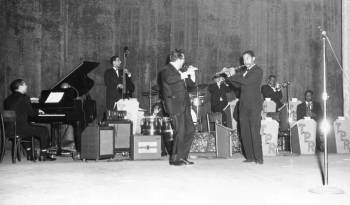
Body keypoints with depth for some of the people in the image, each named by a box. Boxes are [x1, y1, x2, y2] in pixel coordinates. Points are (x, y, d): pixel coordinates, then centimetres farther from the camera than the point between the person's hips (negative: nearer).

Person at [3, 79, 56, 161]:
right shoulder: (24, 97, -9)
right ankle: (44, 153, 8)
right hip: (20, 128, -8)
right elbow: (31, 112, -9)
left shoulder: (8, 99, 15)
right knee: (44, 130, 5)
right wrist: (38, 111, 13)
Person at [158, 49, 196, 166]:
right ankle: (175, 159, 0)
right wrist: (185, 74, -17)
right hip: (174, 105, -9)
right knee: (180, 132, -10)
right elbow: (169, 79, -25)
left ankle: (183, 157, 15)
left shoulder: (180, 72, 22)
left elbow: (191, 84, 27)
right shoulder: (166, 70, -3)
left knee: (190, 130, 6)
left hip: (184, 105, 9)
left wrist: (192, 74, 11)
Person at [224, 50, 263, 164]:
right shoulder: (245, 72, 20)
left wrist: (233, 75, -9)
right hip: (244, 106, 8)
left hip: (254, 106, -7)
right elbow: (238, 84, 21)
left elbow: (246, 81, -18)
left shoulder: (258, 71, -5)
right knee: (245, 132, 5)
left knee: (255, 132, -10)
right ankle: (250, 157, 10)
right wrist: (229, 75, 8)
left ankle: (259, 158, -8)